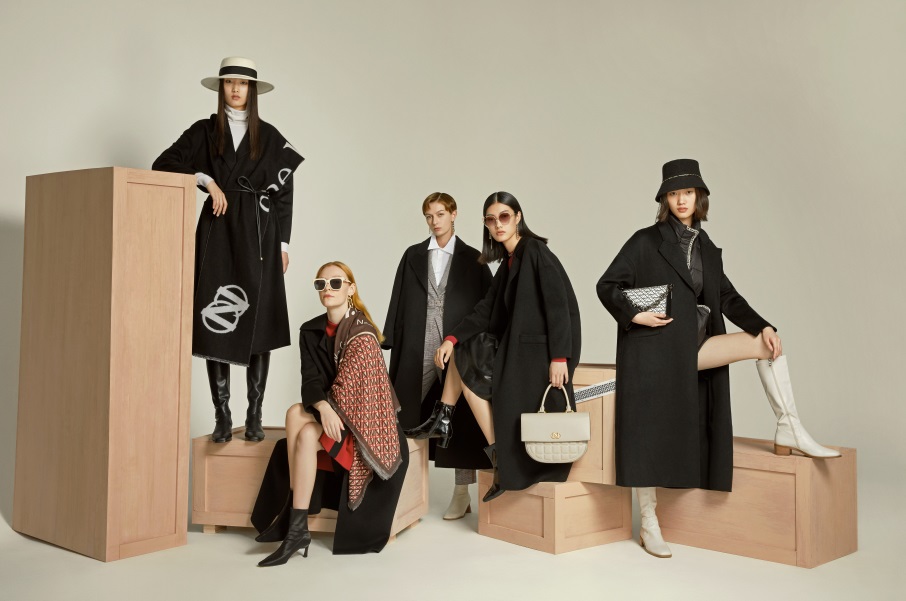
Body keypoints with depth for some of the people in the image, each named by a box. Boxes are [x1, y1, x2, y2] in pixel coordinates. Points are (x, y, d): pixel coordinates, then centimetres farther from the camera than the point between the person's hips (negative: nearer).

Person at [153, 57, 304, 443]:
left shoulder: (270, 137, 10)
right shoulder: (204, 131, 10)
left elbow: (284, 193, 9)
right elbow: (163, 164, 2)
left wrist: (283, 243, 3)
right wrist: (206, 179, -10)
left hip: (259, 235, 0)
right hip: (218, 232, 0)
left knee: (259, 324, -4)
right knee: (216, 323, -5)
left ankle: (255, 416, 3)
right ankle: (222, 417, 1)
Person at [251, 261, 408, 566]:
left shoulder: (362, 333, -16)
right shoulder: (310, 331, 3)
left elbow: (351, 387, -18)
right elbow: (310, 381, -9)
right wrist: (323, 407, -27)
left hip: (361, 418, -6)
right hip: (329, 412, 6)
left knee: (306, 434, -28)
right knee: (295, 414, -24)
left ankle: (296, 527, -19)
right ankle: (294, 518, -20)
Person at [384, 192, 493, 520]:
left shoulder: (473, 259, 6)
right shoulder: (413, 256, 12)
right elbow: (399, 302, 8)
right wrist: (392, 343, 1)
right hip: (418, 349, 2)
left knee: (461, 422, 3)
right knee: (405, 419, 2)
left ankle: (462, 492, 14)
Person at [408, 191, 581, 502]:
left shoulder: (536, 252, -13)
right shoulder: (508, 262, 14)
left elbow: (558, 304, -20)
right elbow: (486, 311, 12)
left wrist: (559, 357, -25)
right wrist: (452, 338, 0)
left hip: (540, 348, -9)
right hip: (519, 344, 9)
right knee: (461, 351, 13)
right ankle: (442, 420, 16)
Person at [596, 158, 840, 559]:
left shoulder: (706, 247, 13)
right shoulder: (646, 242, -2)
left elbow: (727, 298, 12)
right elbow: (607, 286, -4)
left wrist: (763, 326, -1)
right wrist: (633, 315, -17)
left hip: (694, 347, 5)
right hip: (655, 350, -5)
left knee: (767, 343, -5)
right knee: (651, 433, -4)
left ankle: (789, 430, -1)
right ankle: (649, 523, 8)